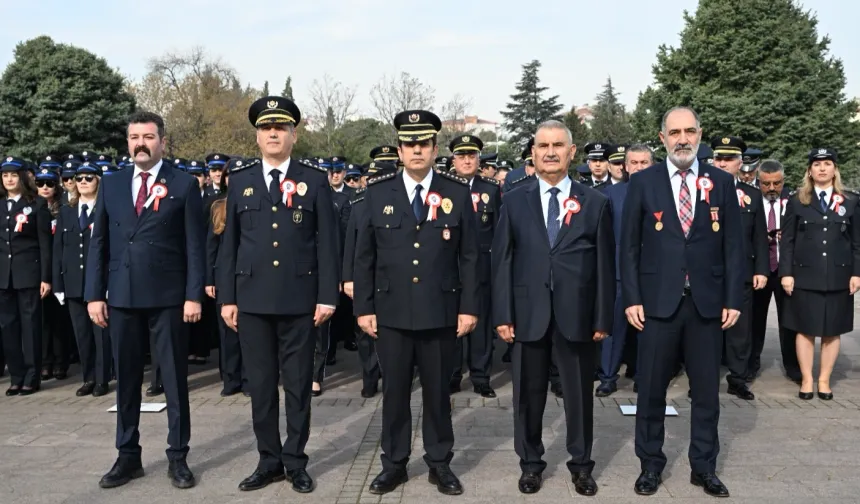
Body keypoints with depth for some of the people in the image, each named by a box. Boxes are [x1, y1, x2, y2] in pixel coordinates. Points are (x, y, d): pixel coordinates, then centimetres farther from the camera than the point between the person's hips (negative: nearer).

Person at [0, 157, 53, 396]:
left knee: (30, 325, 1)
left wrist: (46, 277, -9)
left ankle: (31, 378, 8)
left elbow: (45, 243, -3)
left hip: (28, 273, -4)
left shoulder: (37, 204, 0)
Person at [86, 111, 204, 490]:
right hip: (122, 297, 3)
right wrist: (94, 294, 3)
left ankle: (177, 457, 15)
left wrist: (193, 295, -10)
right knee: (126, 379, 11)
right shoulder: (111, 185, 10)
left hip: (168, 297, -3)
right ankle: (128, 456, 23)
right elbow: (98, 243, 9)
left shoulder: (184, 185, 0)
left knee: (175, 378, 5)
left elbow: (194, 246, -3)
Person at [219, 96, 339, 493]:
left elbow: (327, 243, 0)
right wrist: (227, 297, 3)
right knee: (260, 385, 9)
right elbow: (229, 244, 8)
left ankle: (296, 461, 19)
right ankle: (269, 461, 22)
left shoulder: (315, 181, 2)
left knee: (298, 385, 7)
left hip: (299, 299, -2)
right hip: (252, 299, 2)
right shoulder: (240, 182, 8)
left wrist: (327, 296, -6)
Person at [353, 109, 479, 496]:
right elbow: (364, 256, 4)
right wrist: (363, 308, 0)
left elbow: (469, 257, 1)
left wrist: (469, 307, -3)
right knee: (394, 390, 10)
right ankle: (394, 463, 25)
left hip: (441, 312, 0)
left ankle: (439, 463, 25)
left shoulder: (457, 192, 1)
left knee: (437, 391, 10)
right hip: (391, 312, 1)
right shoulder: (378, 192, 2)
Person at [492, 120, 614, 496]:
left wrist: (603, 318, -3)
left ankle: (581, 464, 28)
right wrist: (502, 315, -5)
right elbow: (502, 261, 2)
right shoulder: (515, 202, 5)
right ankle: (530, 463, 27)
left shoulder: (595, 203, 4)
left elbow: (605, 264, 2)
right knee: (528, 394, 11)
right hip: (528, 314, 1)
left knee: (579, 394, 10)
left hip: (577, 315, 0)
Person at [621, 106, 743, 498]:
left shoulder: (722, 182, 5)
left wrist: (733, 299, -2)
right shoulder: (643, 183, 1)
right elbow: (629, 246, 0)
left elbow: (733, 245, 4)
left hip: (708, 302, 2)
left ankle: (704, 467, 25)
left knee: (706, 390, 10)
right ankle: (651, 464, 22)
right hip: (658, 301, -1)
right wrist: (631, 298, -6)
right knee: (651, 389, 7)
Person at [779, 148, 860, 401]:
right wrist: (786, 272, -6)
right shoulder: (797, 201, 4)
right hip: (805, 276, -1)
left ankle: (824, 380, 17)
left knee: (832, 331, 7)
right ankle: (807, 380, 14)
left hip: (838, 277, 1)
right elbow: (787, 241, 1)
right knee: (805, 329, 3)